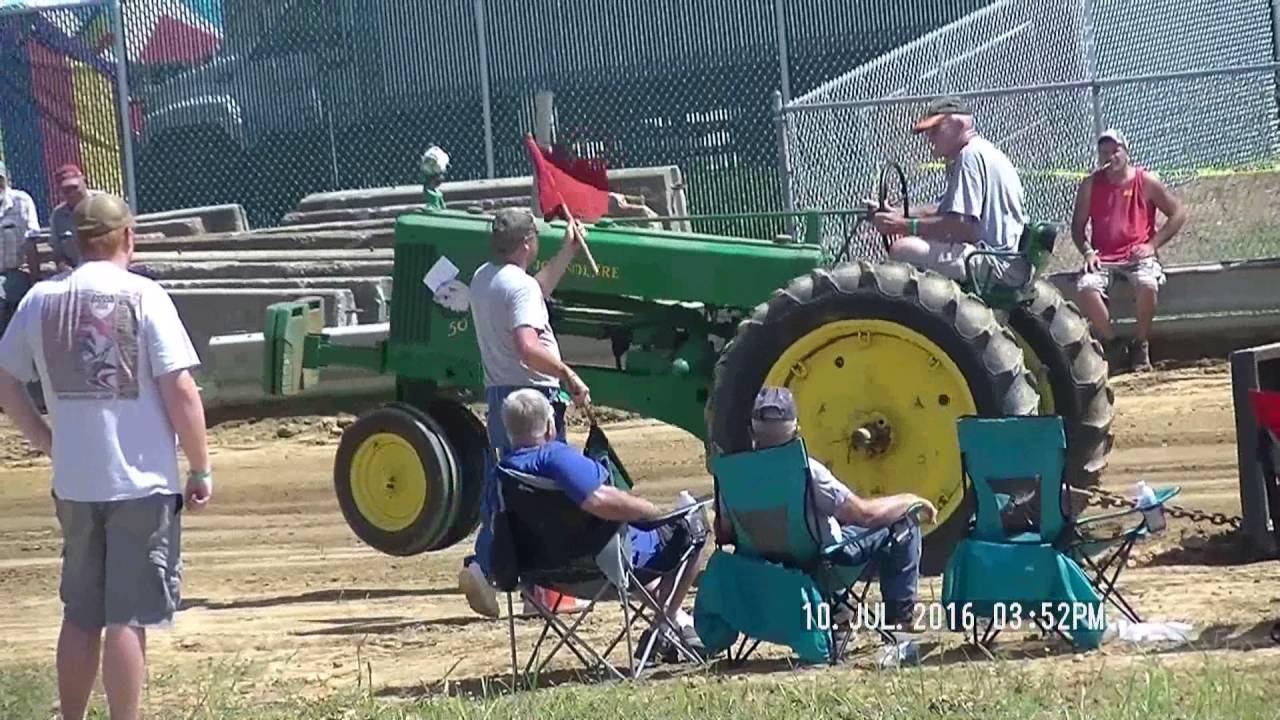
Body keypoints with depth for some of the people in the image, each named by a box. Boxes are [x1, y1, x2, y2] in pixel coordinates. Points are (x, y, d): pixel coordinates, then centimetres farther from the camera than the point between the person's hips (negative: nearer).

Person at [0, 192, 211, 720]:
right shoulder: (143, 297, -9)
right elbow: (179, 390, -13)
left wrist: (48, 443, 15)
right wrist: (200, 469, -5)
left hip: (74, 484, 4)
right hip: (142, 481, -4)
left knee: (80, 616, 16)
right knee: (128, 618, 0)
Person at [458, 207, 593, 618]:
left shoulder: (483, 279, 11)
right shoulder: (519, 285, -17)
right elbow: (528, 347, -30)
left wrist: (568, 251, 30)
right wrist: (569, 374, -21)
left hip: (499, 395, 9)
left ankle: (482, 565, 2)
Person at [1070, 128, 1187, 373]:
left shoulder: (1145, 181, 3)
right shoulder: (1090, 185, 9)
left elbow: (1178, 213, 5)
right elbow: (1078, 226, 13)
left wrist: (1152, 245, -4)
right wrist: (1087, 252, -6)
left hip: (1138, 256, -2)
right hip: (1102, 258, 2)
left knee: (1148, 285, -35)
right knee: (1085, 288, -30)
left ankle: (1141, 346, -12)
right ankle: (1113, 345, -11)